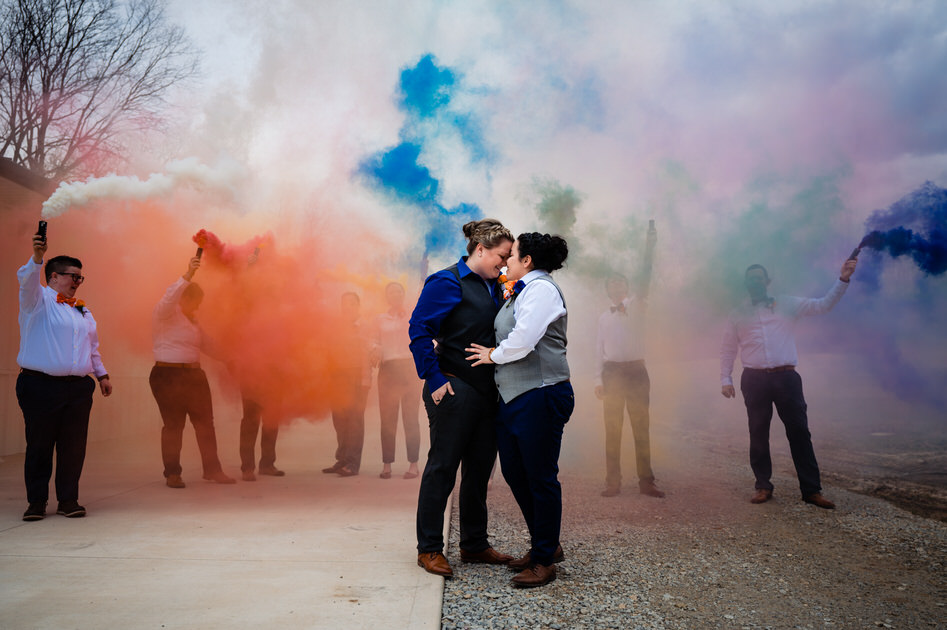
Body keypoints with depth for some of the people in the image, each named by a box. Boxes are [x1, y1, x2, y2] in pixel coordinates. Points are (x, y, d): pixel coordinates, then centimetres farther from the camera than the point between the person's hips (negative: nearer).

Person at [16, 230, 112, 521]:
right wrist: (37, 257, -35)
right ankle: (37, 502, 12)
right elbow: (26, 280, -18)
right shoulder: (39, 299, 3)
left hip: (78, 388, 5)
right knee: (39, 445, 1)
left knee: (74, 446, 3)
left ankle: (68, 500, 13)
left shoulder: (83, 311, 20)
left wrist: (102, 374, 20)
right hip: (41, 386, -5)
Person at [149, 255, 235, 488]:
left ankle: (212, 469, 13)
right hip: (168, 375, -7)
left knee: (205, 423, 6)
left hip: (194, 375, 7)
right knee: (173, 425, -3)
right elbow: (170, 296, -25)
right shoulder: (164, 313, -4)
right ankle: (172, 474, 8)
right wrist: (188, 275, -36)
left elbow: (206, 344, 28)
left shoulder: (193, 320, 20)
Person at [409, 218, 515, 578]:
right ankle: (429, 549, 11)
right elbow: (419, 329, -13)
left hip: (487, 392, 8)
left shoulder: (494, 286, 16)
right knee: (442, 467, -1)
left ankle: (474, 544, 27)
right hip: (455, 390, -8)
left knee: (480, 468, 14)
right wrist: (434, 378, -16)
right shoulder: (447, 282, -8)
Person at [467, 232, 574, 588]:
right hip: (513, 396, 10)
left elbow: (523, 339, -20)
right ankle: (544, 544, 29)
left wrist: (494, 355, -5)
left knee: (540, 477, -1)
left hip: (541, 396, -10)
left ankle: (545, 560, 11)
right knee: (514, 472, 13)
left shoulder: (542, 288, -10)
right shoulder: (520, 292, 20)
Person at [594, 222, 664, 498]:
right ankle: (613, 482, 6)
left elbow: (645, 279, -9)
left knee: (641, 427, 0)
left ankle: (646, 481, 4)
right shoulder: (604, 316, 15)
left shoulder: (636, 305, 7)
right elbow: (599, 349, 12)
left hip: (636, 370, -2)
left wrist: (649, 248, -22)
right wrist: (598, 379, 2)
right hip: (612, 372, 2)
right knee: (612, 429, 2)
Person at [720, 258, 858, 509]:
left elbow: (823, 305, 8)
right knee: (758, 434, 3)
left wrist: (843, 280, -4)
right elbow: (727, 349, 12)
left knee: (799, 431, -2)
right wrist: (725, 380, 2)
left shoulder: (787, 305, 13)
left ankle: (811, 490, 3)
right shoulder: (738, 314, 12)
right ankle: (763, 486, 14)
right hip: (754, 380, 0)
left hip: (786, 377, 0)